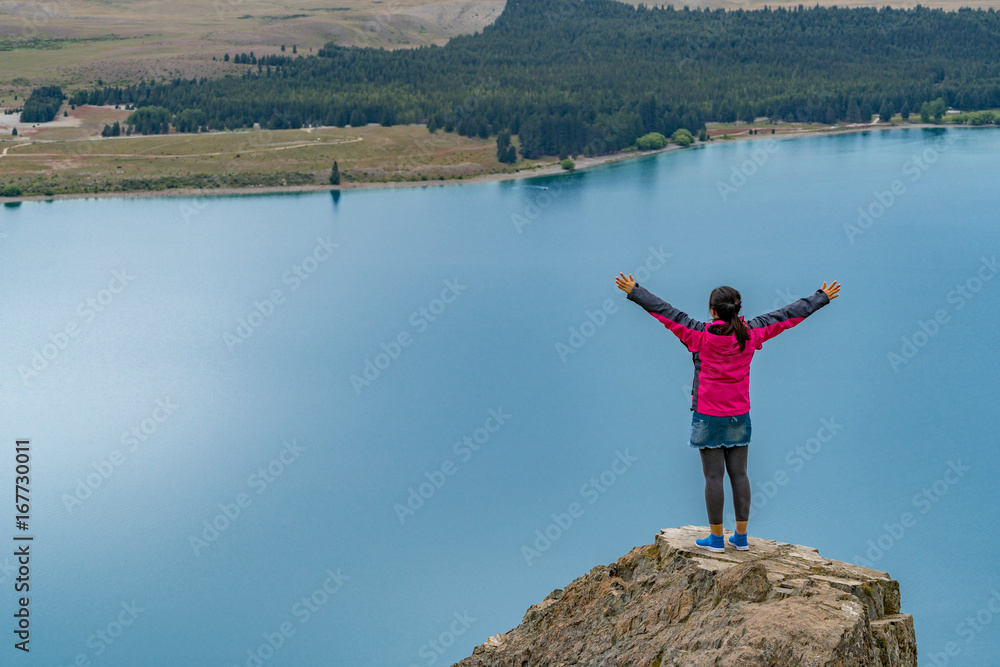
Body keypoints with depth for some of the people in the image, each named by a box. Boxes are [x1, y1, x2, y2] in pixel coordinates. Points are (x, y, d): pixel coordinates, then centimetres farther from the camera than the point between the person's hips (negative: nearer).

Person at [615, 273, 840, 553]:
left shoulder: (700, 335, -12)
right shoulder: (750, 334, -2)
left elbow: (664, 311, -8)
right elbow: (787, 315, 8)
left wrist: (633, 291, -2)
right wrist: (822, 298, 18)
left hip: (708, 417, -3)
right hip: (739, 417, 3)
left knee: (713, 476, 1)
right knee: (739, 474, 9)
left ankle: (716, 538, 5)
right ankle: (741, 537, 14)